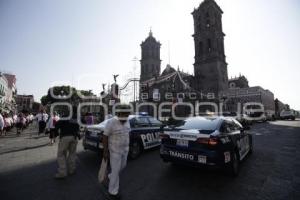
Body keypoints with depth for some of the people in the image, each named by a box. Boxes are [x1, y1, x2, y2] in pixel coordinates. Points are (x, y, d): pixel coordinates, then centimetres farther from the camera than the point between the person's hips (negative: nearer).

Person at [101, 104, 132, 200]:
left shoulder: (126, 122, -3)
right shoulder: (111, 122, -23)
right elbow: (105, 136, -16)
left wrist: (127, 147, 14)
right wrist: (105, 151, -15)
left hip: (125, 149, 7)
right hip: (115, 150, -7)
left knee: (122, 166, 22)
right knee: (115, 170, 3)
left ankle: (110, 178, 47)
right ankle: (113, 192, 22)